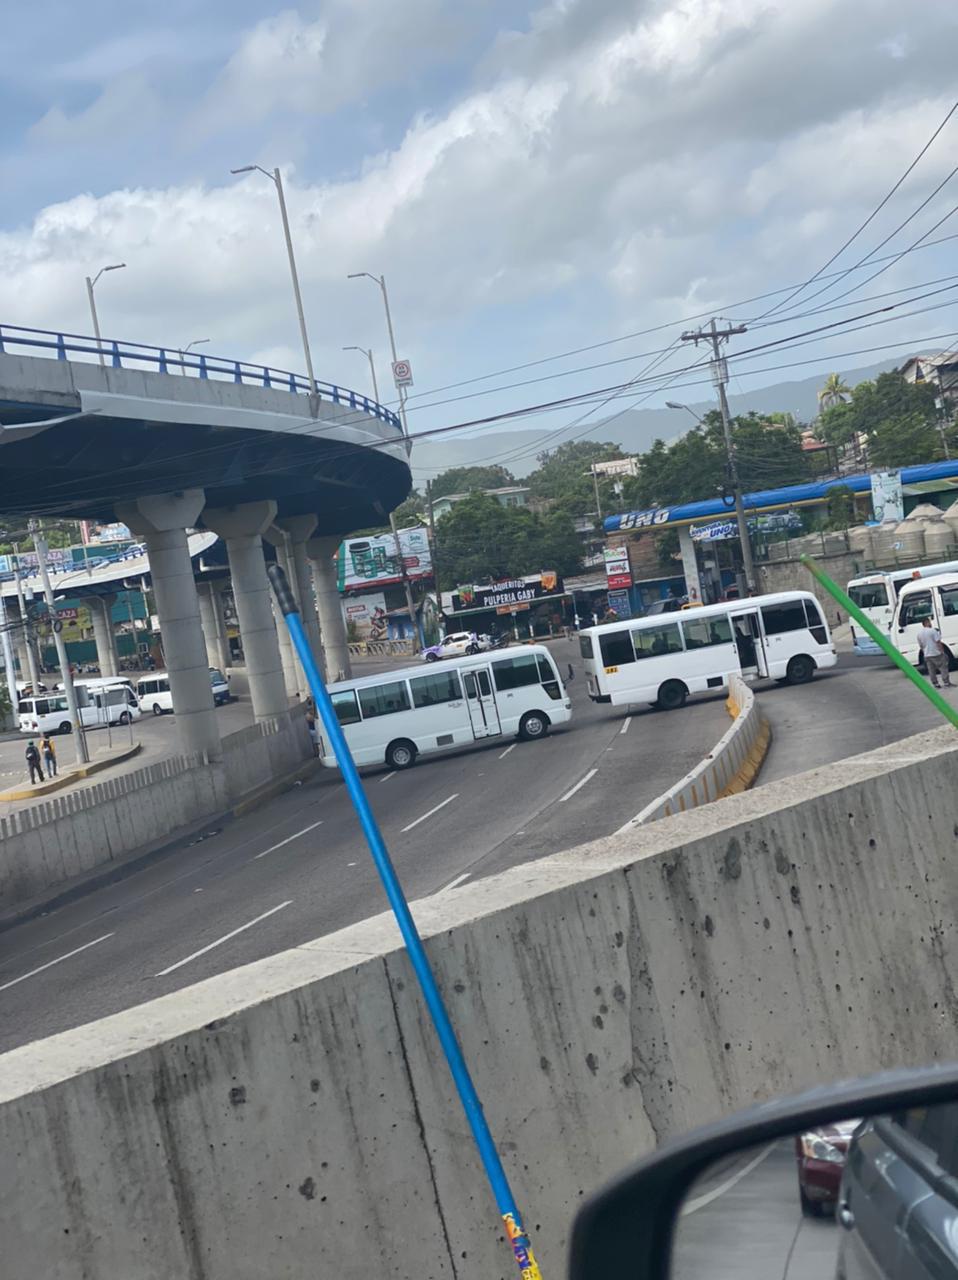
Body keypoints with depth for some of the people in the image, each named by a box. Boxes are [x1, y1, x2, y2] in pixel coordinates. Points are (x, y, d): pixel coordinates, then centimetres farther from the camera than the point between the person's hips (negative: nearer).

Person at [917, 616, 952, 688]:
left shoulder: (919, 634, 6)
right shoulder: (933, 630, -12)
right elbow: (938, 642, -15)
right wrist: (942, 651, -10)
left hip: (927, 656, 6)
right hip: (936, 654, -6)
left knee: (931, 671, 9)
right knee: (943, 668, 3)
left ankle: (936, 684, 13)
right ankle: (947, 683, 3)